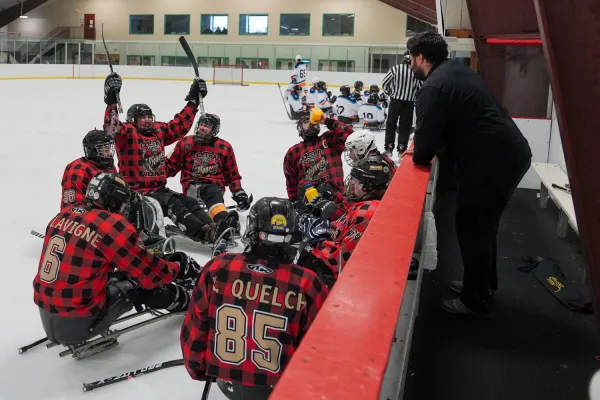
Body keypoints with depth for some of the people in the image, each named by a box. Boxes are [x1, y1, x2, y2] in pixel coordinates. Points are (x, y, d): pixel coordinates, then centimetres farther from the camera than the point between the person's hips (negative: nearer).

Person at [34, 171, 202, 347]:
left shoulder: (65, 214, 3)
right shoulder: (114, 226, -17)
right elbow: (151, 274, -9)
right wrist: (178, 269, 10)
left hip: (46, 317, 7)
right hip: (78, 325, -7)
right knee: (144, 285, 5)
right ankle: (186, 301, 24)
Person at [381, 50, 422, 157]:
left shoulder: (396, 68, -7)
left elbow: (384, 83, -3)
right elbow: (421, 87, -5)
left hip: (395, 101, 1)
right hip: (409, 103, 0)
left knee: (391, 124, 11)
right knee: (405, 126, 10)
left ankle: (389, 149, 12)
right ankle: (401, 149, 10)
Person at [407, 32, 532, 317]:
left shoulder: (433, 88, -15)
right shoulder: (458, 70, 14)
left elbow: (423, 153, -18)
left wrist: (419, 153, 4)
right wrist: (432, 146, 15)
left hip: (491, 161, -9)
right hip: (512, 153, 9)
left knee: (471, 229, 5)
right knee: (484, 226, 21)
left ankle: (476, 301, 18)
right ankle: (484, 285, 37)